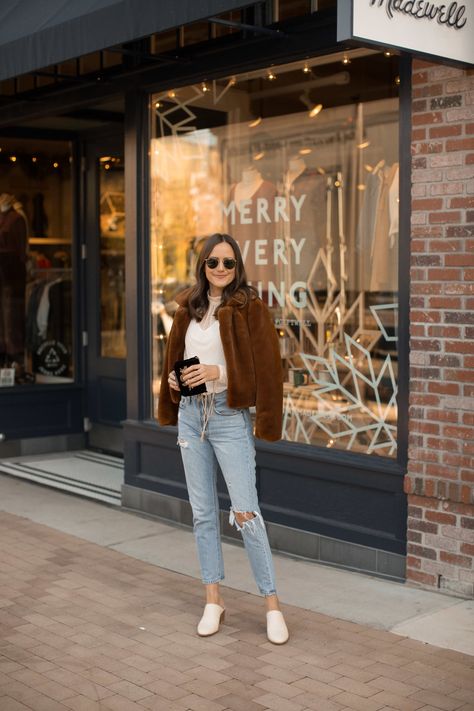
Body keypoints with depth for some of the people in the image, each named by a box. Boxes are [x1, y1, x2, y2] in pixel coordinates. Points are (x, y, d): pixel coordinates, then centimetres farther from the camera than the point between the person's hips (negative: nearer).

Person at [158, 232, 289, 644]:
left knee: (245, 512, -7)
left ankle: (272, 605, 4)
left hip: (229, 416, -6)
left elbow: (265, 366, -12)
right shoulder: (189, 308, 10)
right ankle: (214, 600, 20)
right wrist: (173, 379, 3)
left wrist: (219, 372, -21)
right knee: (203, 512, 10)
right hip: (190, 414, 6)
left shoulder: (250, 308, -7)